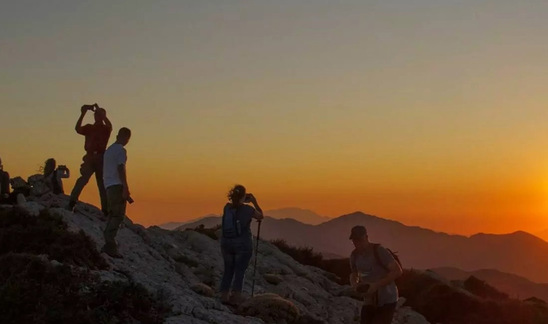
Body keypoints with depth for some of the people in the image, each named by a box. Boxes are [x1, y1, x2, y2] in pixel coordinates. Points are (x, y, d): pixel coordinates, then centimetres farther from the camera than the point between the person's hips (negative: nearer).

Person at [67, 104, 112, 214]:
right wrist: (83, 114, -10)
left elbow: (109, 125, -15)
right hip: (90, 157, 0)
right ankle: (72, 202, -29)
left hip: (100, 158, 0)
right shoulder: (89, 127, 14)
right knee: (83, 179, -20)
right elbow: (78, 129, -4)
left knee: (102, 184, 4)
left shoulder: (106, 129, 9)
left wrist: (98, 109, -14)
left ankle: (105, 209, 7)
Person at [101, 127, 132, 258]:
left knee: (113, 215, 12)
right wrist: (125, 188, -19)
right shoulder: (121, 150, -6)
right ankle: (110, 245, -20)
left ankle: (109, 244, 8)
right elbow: (120, 169, -16)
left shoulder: (109, 150, 21)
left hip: (108, 187, 9)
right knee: (118, 216, -12)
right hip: (117, 186, -9)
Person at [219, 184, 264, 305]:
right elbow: (261, 216, 6)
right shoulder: (248, 209, -13)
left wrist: (243, 202, 17)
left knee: (228, 270, 15)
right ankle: (235, 299, 3)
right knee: (239, 272, 2)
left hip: (226, 243, 4)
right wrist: (254, 202, 7)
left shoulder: (227, 207, -1)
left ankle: (224, 297, 17)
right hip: (243, 244, -4)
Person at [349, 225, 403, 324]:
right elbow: (353, 275, 18)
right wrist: (355, 284, -7)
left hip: (387, 301, -6)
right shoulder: (355, 255, 3)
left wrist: (376, 285, -27)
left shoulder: (378, 250, -17)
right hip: (369, 302, 6)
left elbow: (397, 271, -22)